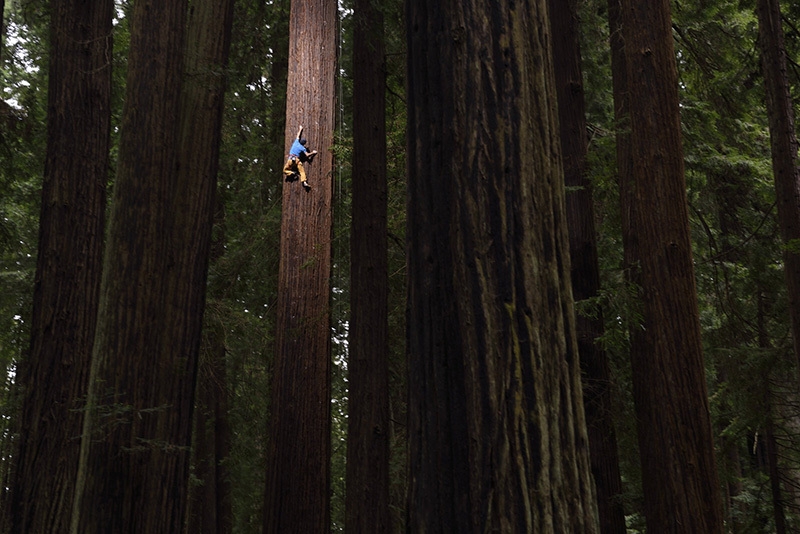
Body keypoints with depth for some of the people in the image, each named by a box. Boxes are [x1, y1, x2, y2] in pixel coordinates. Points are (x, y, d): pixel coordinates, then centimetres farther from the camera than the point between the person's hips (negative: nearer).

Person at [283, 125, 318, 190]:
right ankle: (304, 182, -24)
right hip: (297, 160, -1)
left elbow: (298, 135, 29)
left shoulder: (296, 142, 12)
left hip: (291, 159, 1)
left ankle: (291, 173, -18)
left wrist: (300, 129, 44)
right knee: (302, 171, -4)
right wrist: (313, 153, 16)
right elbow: (307, 155, 0)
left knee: (285, 170, 12)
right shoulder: (303, 148, 6)